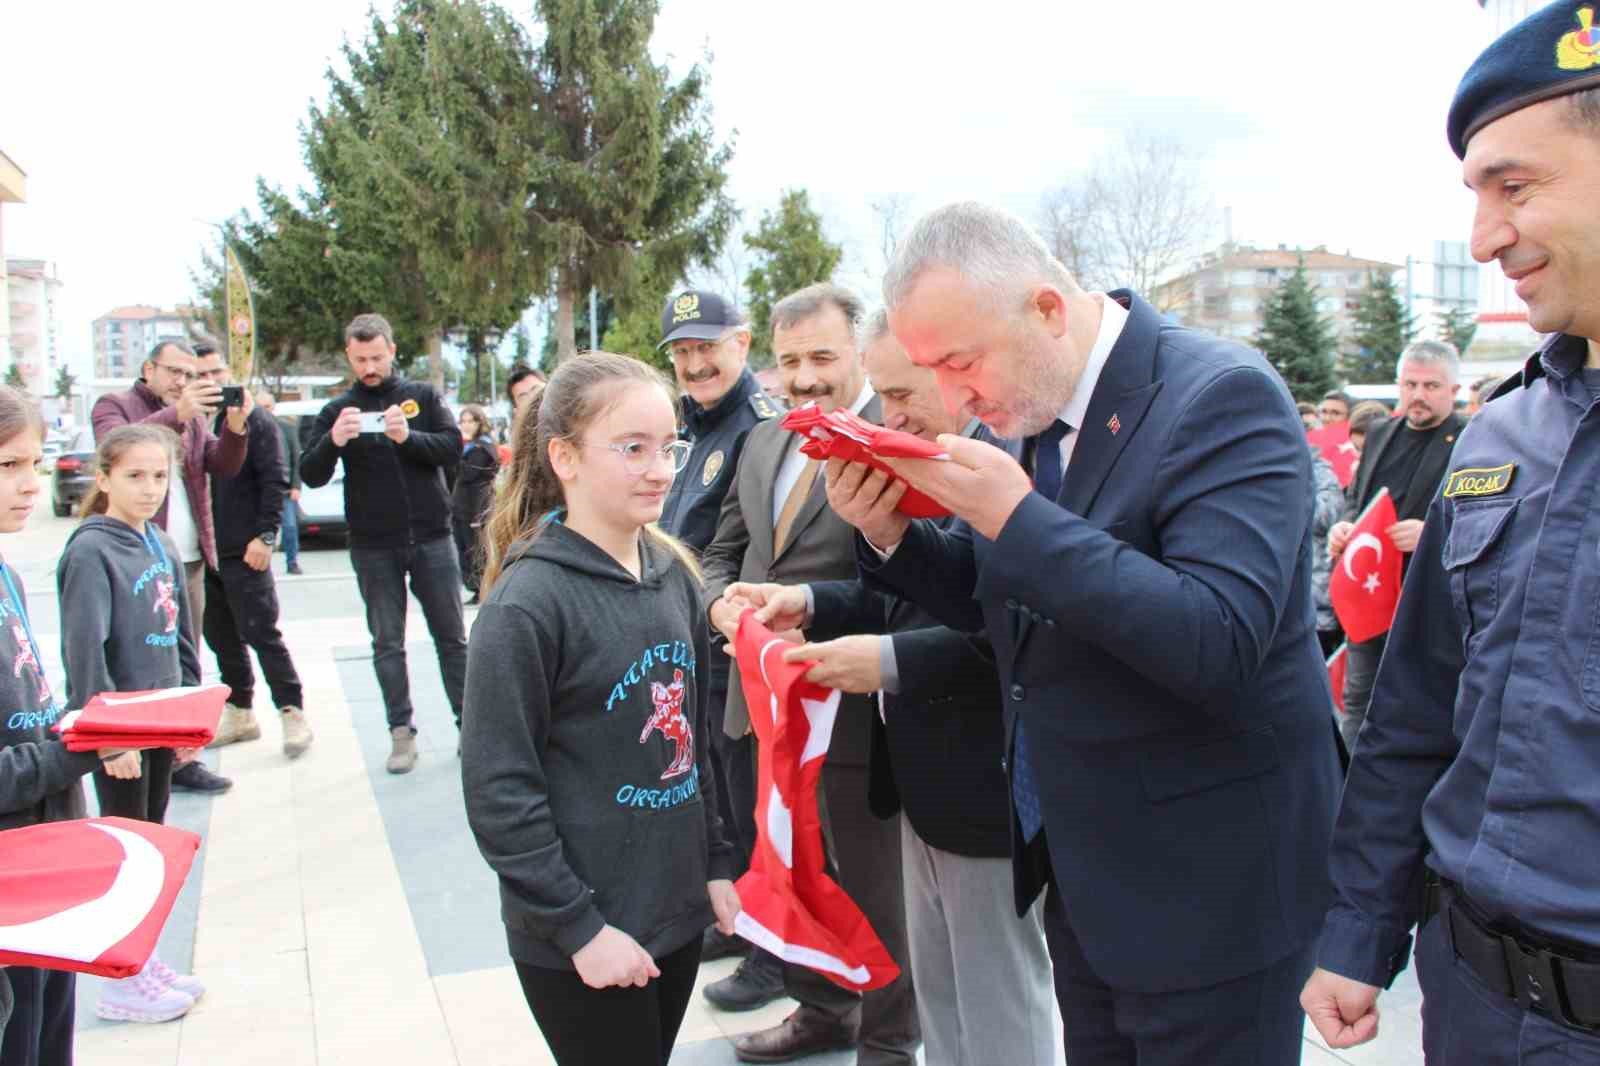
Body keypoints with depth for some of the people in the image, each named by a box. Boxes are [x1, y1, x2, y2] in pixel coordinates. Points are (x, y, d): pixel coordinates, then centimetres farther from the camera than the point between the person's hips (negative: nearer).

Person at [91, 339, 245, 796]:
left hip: (189, 560, 6)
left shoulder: (196, 415, 16)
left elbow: (224, 467, 4)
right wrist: (176, 413, -31)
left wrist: (235, 427, -15)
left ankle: (182, 758, 16)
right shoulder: (114, 406, 1)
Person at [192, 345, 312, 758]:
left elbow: (276, 480, -9)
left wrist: (265, 535, -16)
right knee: (221, 638, 13)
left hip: (244, 552, -5)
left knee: (261, 634, -4)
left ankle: (292, 713, 4)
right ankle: (239, 713, 25)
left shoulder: (253, 418, -4)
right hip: (203, 553, 5)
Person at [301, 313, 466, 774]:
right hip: (373, 546, 1)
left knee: (452, 635, 4)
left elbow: (453, 447, -6)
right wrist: (333, 441, -23)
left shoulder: (422, 396, 4)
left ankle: (469, 723, 13)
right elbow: (311, 476, -2)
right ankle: (401, 732, 11)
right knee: (387, 643, 4)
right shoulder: (337, 410, 5)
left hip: (431, 537, 0)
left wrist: (408, 436, -23)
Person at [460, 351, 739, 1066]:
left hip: (677, 911, 6)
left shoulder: (673, 574, 3)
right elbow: (498, 791, -16)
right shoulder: (529, 601, -17)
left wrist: (716, 863, 11)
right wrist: (578, 926, -15)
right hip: (581, 943, -6)